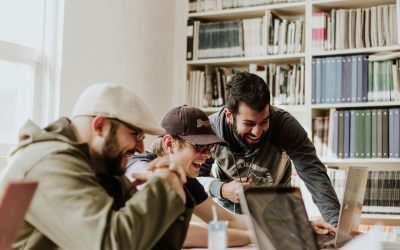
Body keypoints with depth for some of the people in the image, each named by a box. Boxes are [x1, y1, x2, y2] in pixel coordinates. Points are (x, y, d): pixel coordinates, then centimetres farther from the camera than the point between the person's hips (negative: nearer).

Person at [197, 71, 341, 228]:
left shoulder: (285, 125, -26)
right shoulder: (210, 130, -23)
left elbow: (313, 174, -30)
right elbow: (195, 177, -12)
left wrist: (337, 223, -43)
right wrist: (221, 190, -34)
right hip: (226, 209, -1)